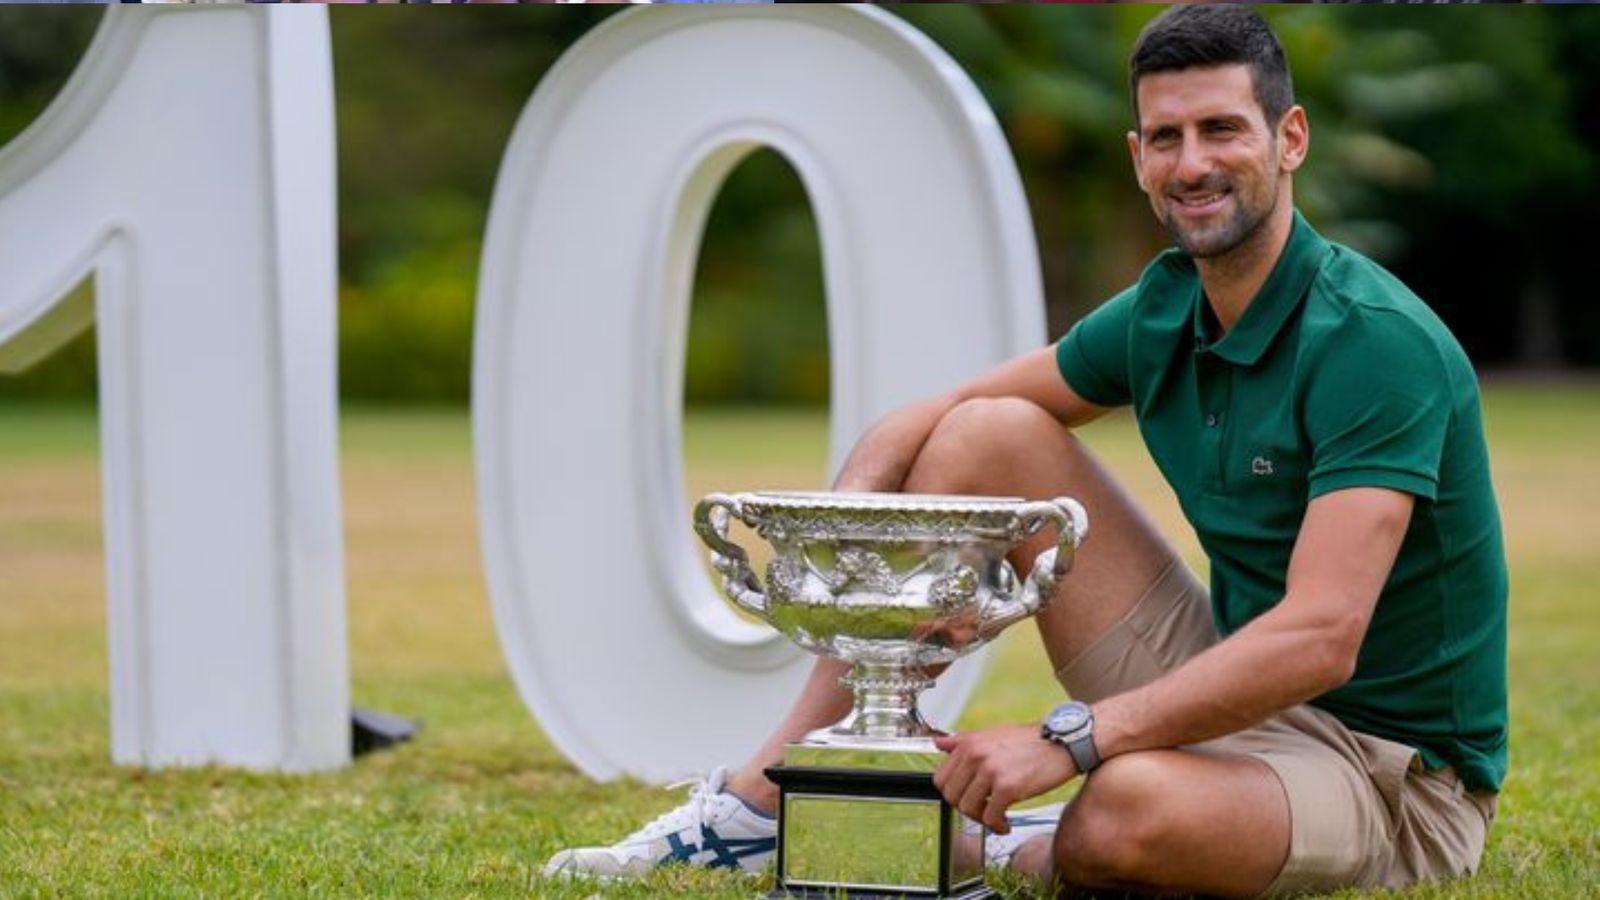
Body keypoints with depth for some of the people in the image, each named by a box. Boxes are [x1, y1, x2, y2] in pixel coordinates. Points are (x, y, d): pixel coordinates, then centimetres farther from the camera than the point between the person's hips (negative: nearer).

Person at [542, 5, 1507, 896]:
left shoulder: (1379, 344, -22)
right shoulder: (1163, 312, 2)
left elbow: (1318, 639, -32)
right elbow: (923, 425, 10)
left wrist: (1067, 741, -36)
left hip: (1392, 771, -7)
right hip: (1230, 691, 7)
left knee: (1133, 807, -41)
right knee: (989, 435, -1)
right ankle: (759, 804, 1)